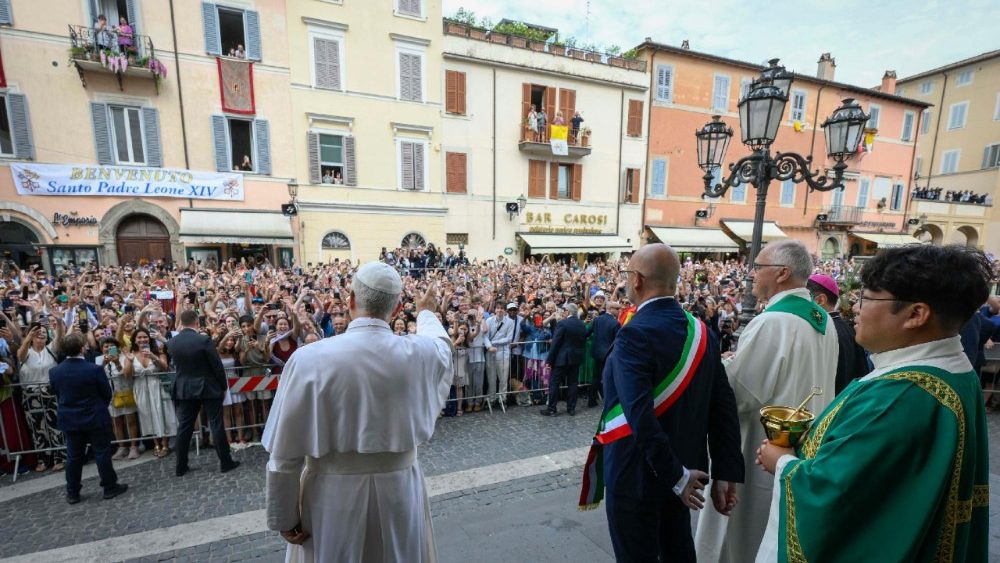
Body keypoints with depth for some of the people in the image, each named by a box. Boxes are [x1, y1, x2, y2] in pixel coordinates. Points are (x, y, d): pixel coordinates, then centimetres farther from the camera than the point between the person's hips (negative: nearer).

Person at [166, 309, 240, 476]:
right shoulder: (204, 340, -17)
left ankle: (181, 466, 22)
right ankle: (225, 462, 10)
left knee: (184, 427, 14)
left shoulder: (171, 343, -2)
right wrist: (223, 386, 0)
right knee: (216, 425, 2)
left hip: (185, 389, 5)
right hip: (208, 388, -4)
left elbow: (175, 365, 15)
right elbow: (217, 366, -13)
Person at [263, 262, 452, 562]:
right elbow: (440, 343, 13)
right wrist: (426, 312, 33)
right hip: (400, 489, 2)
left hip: (333, 495, -1)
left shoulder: (310, 358, -18)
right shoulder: (420, 353, -13)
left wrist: (284, 516, 3)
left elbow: (285, 452, -13)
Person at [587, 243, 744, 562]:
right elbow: (723, 406, -2)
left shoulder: (634, 335, -25)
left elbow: (641, 416, -32)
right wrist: (726, 472, 1)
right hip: (684, 468, 7)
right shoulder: (701, 332, -2)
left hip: (637, 475, -7)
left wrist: (676, 475, -19)